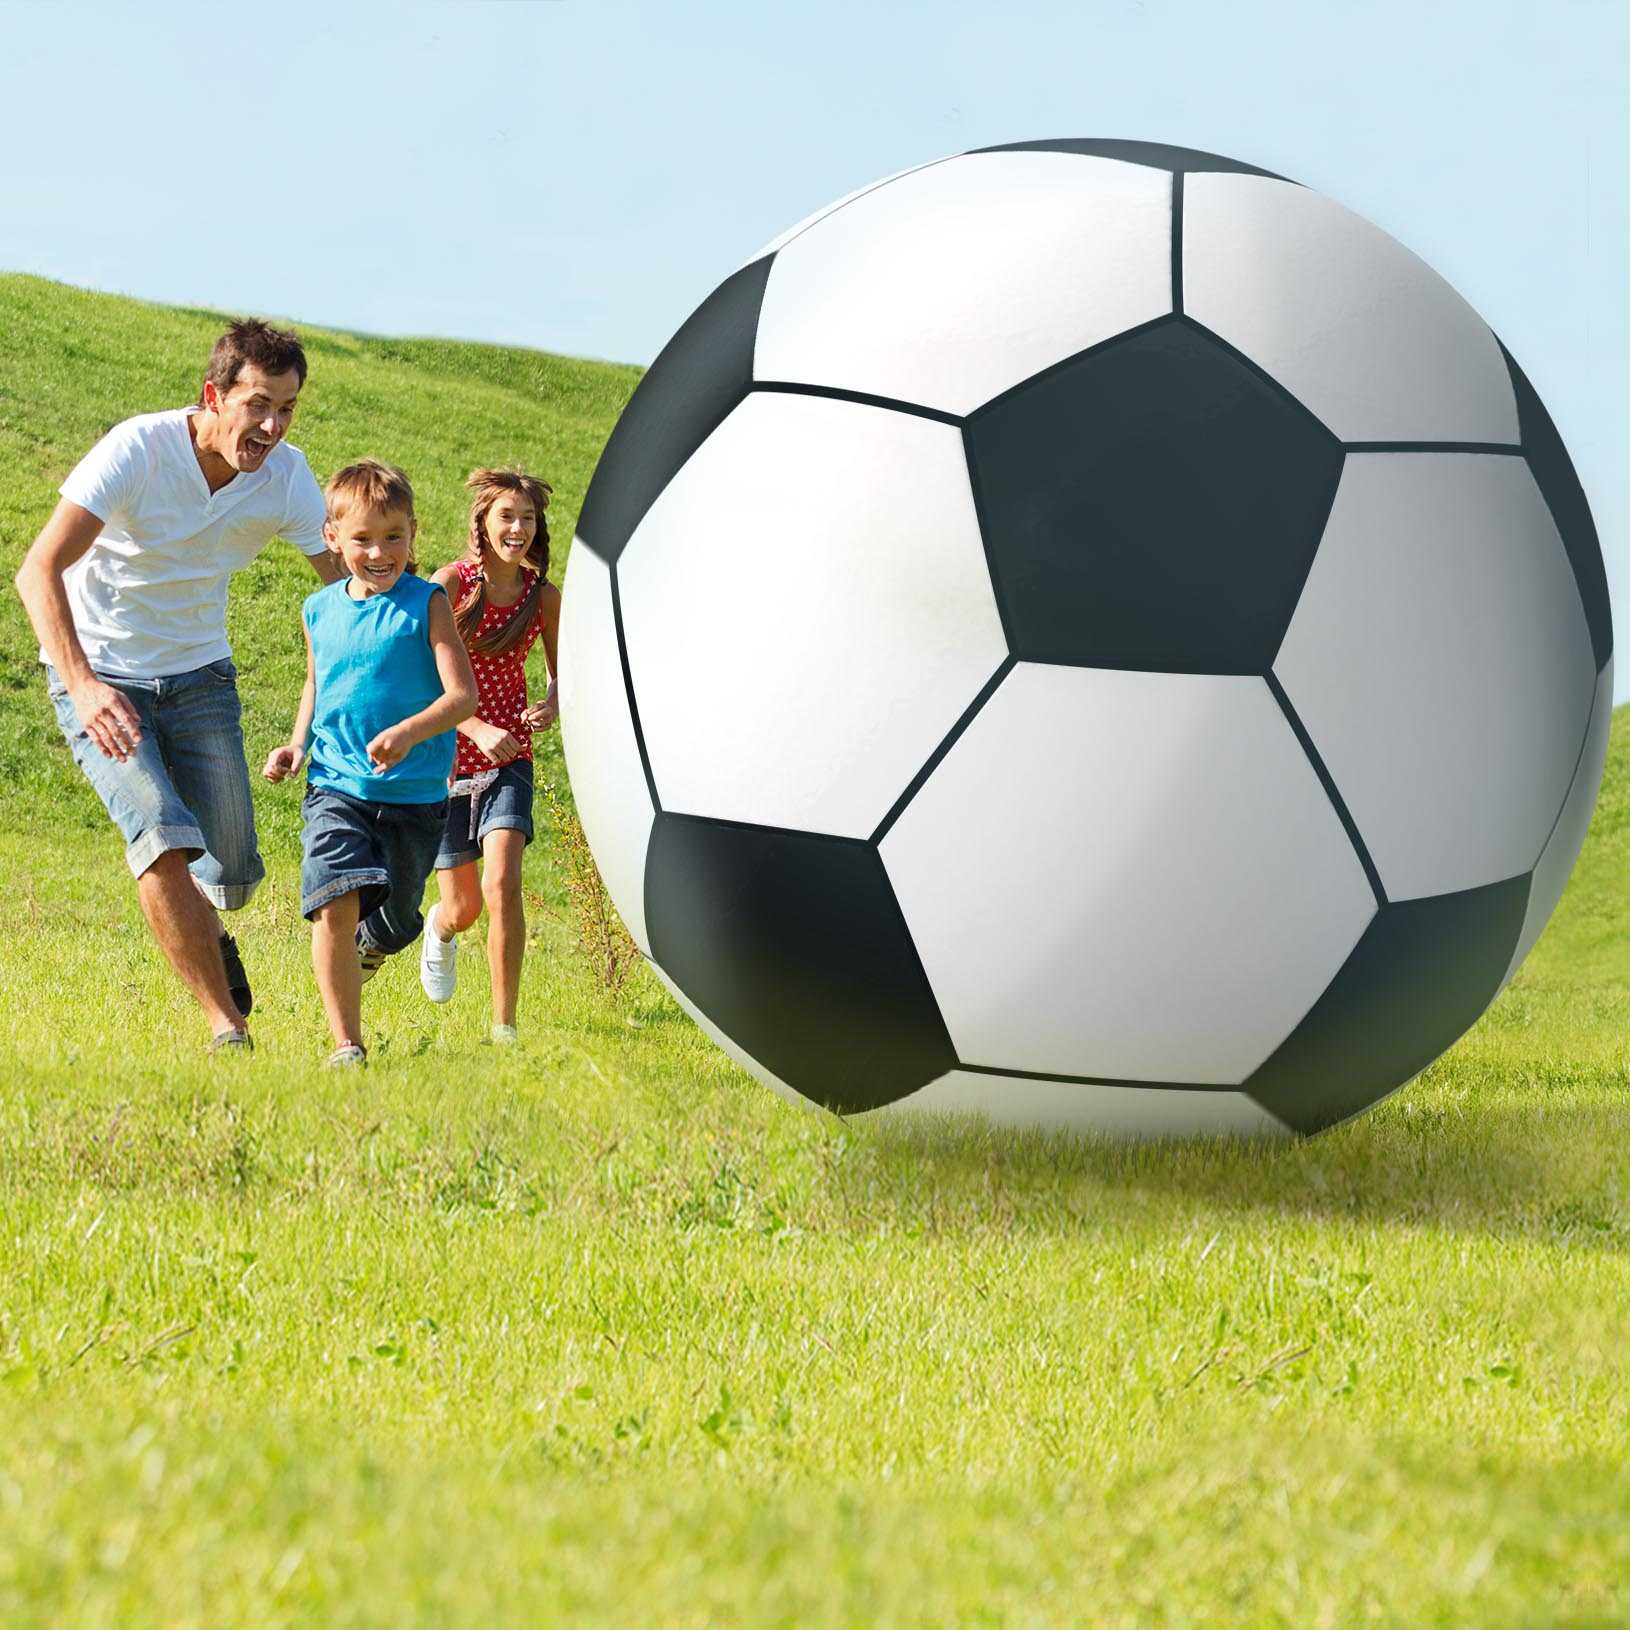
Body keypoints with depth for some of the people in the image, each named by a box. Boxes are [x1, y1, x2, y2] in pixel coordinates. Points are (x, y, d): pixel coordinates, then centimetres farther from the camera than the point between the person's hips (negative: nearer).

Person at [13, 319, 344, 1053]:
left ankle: (202, 932, 37)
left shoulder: (286, 476, -11)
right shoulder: (139, 450, -25)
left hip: (199, 677, 4)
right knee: (162, 837, -25)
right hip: (99, 675, -4)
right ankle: (226, 1026, -17)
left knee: (231, 876, -1)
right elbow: (39, 570, -31)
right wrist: (84, 688, -45)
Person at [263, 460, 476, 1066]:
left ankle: (364, 950, 51)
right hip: (336, 785, 1)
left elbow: (463, 694, -14)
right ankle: (345, 1044, -12)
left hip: (415, 795, -1)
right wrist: (296, 744, 9)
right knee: (335, 906, -19)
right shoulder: (320, 611, 6)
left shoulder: (426, 604, -6)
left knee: (394, 921, 13)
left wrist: (408, 732, -31)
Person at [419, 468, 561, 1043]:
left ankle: (504, 1024, -15)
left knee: (502, 882, -21)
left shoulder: (542, 596, -2)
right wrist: (477, 729, -28)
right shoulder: (451, 583, -11)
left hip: (508, 759, 1)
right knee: (462, 908, 7)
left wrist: (553, 704, -10)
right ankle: (441, 930, 47)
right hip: (446, 757, -1)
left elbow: (562, 670, 13)